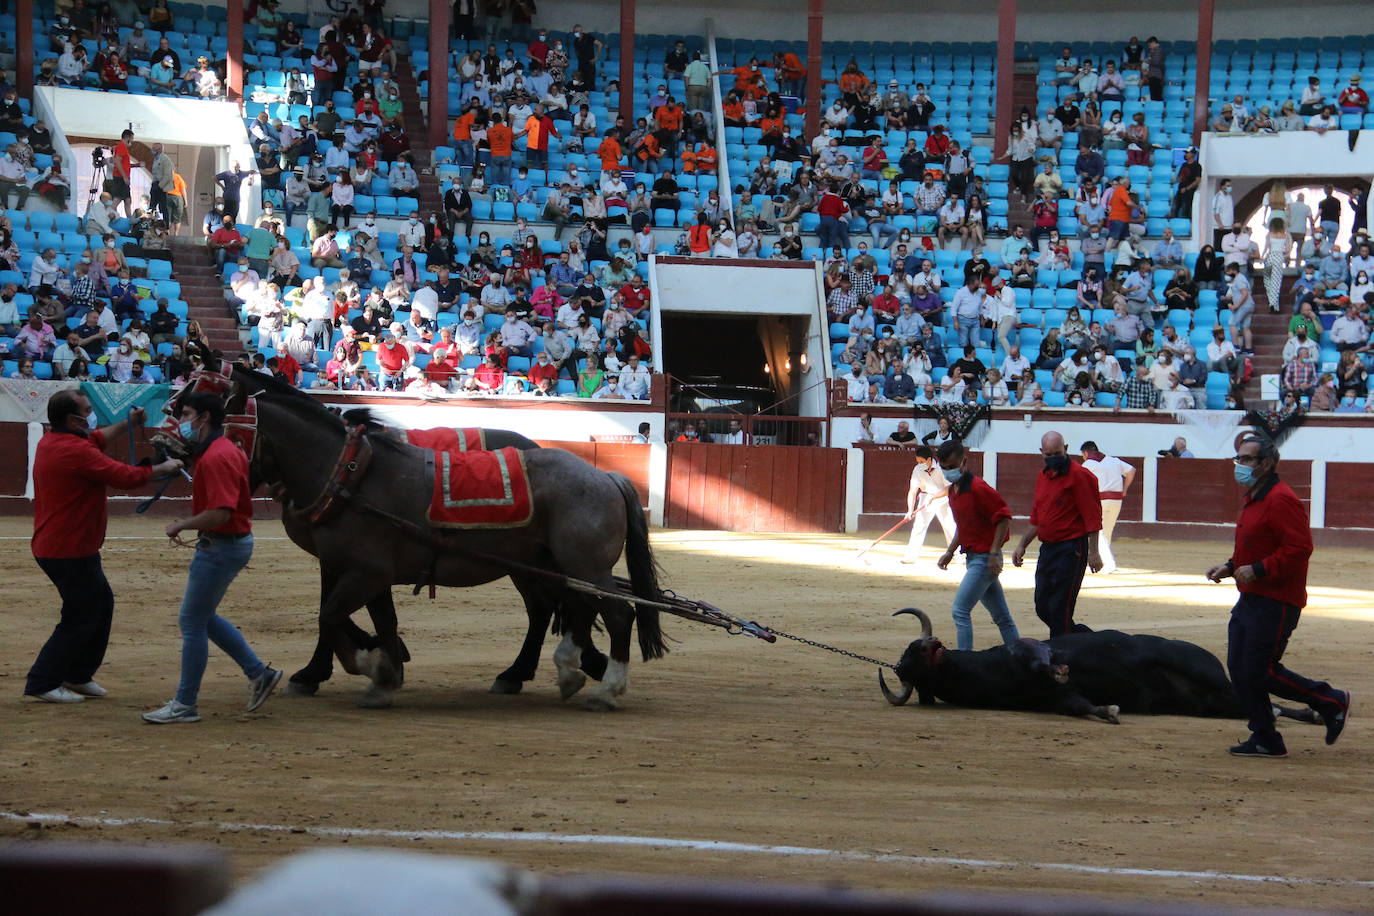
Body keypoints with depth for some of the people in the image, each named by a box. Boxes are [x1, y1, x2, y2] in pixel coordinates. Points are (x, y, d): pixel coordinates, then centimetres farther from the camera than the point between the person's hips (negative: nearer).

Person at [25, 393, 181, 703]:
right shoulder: (75, 452, -22)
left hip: (51, 547, 10)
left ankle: (78, 676, 27)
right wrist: (163, 468, -4)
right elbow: (125, 477, -19)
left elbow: (94, 440, 29)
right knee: (80, 618, -1)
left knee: (101, 603, 20)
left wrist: (127, 423, 28)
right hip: (70, 552, -10)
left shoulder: (50, 443, 9)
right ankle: (43, 683, 3)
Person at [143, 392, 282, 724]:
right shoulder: (227, 450, 10)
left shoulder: (216, 458, -23)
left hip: (223, 545, -11)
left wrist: (181, 526, -16)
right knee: (201, 618, 19)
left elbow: (220, 513, -30)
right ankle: (259, 674, 22)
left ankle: (185, 704, 4)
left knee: (192, 622, -3)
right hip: (227, 543, 11)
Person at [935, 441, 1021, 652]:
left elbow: (1004, 518, -18)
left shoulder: (977, 488, -17)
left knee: (960, 610, -13)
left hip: (985, 559, -9)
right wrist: (950, 552, 14)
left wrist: (993, 553, -21)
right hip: (973, 558, 9)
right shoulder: (953, 490, 12)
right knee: (1001, 616, 14)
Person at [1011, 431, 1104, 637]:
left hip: (1071, 549, -9)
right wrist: (1022, 546, 19)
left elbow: (1092, 517, -13)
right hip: (1047, 549, 9)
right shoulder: (1043, 477, 15)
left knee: (1059, 610, -7)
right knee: (1042, 608, 10)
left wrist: (1093, 552, -18)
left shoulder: (1079, 475, -10)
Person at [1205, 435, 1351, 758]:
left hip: (1275, 603, -10)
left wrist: (1257, 570, -25)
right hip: (1250, 599, 10)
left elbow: (1299, 548, -24)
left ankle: (1332, 702, 8)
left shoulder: (1281, 500, -17)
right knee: (1240, 669, 7)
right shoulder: (1254, 499, 17)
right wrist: (1230, 567, 13)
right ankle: (1265, 740, 14)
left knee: (1259, 671, -8)